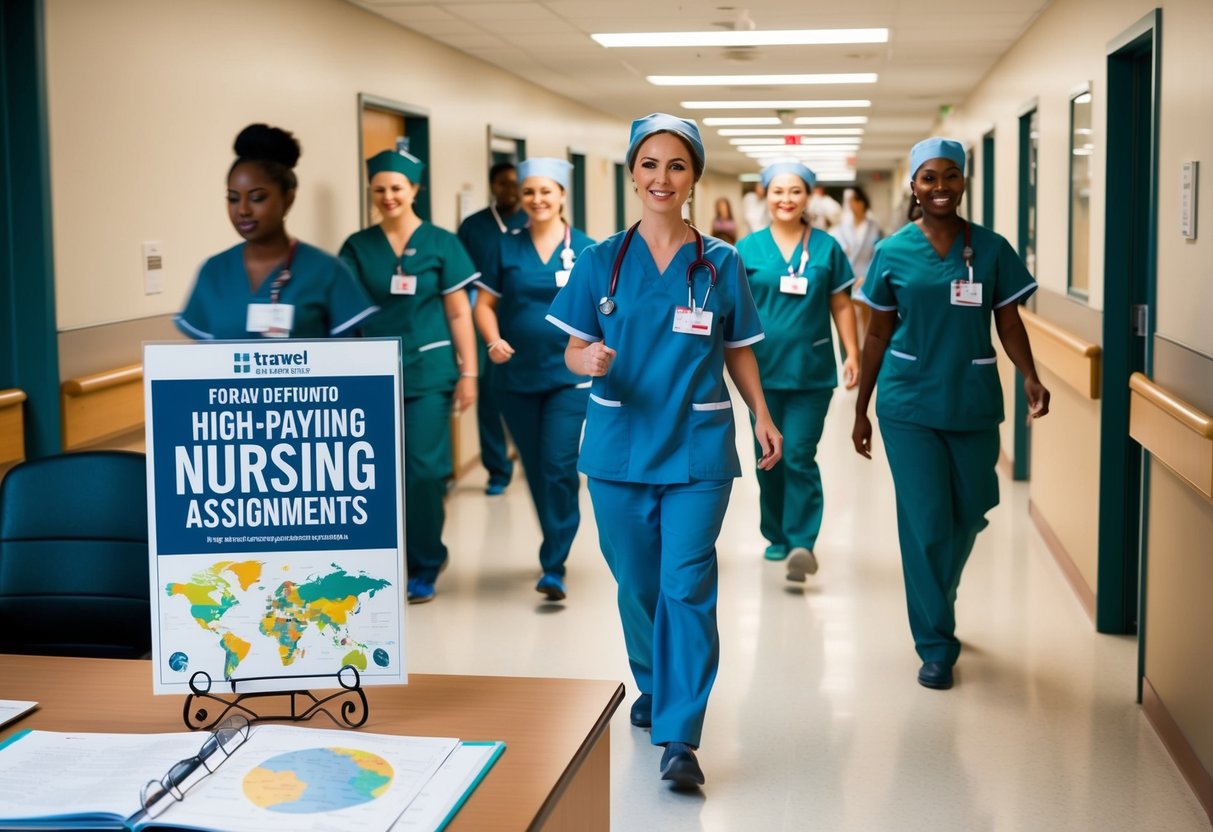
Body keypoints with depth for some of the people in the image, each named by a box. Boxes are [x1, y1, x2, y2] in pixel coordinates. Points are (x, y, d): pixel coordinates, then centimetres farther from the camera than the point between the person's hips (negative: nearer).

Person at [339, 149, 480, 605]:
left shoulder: (440, 243, 1)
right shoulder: (358, 246, 6)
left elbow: (459, 312, 2)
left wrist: (468, 372, -2)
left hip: (428, 371, -2)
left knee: (423, 469, -5)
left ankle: (424, 567, 9)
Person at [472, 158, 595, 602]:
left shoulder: (585, 249, 0)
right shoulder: (507, 247, 5)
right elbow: (485, 303, 6)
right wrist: (493, 341, -11)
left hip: (570, 376, -3)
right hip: (516, 378, 3)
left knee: (559, 467, -12)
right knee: (535, 470, 13)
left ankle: (554, 568, -6)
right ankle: (555, 546, 32)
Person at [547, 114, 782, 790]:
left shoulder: (721, 263, 3)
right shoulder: (603, 261, 3)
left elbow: (739, 352, 10)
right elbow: (574, 351, 4)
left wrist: (763, 416, -2)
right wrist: (592, 360, -19)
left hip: (698, 448, -1)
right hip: (619, 446, 2)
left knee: (687, 586, -9)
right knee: (637, 582, 11)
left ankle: (680, 739, -7)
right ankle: (653, 687, 37)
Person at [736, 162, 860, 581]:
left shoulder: (827, 248, 3)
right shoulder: (748, 248, 3)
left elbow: (841, 306, 5)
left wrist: (852, 354, -1)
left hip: (812, 371, -2)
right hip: (763, 370, 2)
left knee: (799, 457, -8)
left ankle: (803, 542, -7)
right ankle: (777, 536, 25)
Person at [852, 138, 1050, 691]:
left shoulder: (991, 249, 1)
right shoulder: (893, 252, 0)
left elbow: (1009, 323, 2)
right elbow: (878, 334, 5)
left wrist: (1029, 376, -17)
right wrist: (860, 411, 6)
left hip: (973, 403, 2)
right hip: (909, 405, -2)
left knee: (968, 516, 11)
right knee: (925, 523, -3)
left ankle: (937, 604, 39)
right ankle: (935, 645, 9)